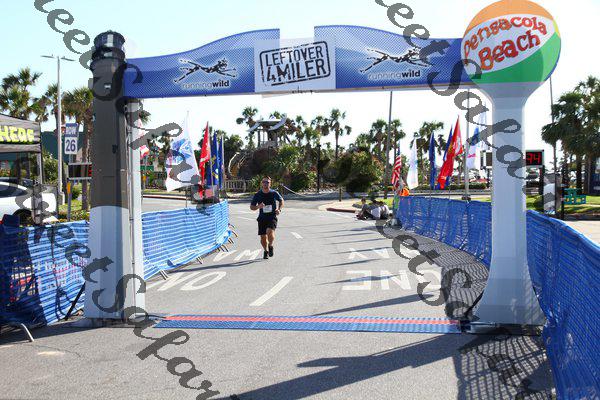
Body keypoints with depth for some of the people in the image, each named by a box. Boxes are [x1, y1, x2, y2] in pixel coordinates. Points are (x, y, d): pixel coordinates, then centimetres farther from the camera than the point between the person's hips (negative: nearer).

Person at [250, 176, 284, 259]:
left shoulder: (274, 193, -2)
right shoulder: (258, 195, -2)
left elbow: (281, 200, 16)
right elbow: (251, 207, 5)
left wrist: (279, 209, -1)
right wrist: (258, 206, -16)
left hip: (272, 217, -2)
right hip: (262, 218, 2)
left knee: (270, 231, -28)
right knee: (263, 237, 2)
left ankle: (270, 246, 0)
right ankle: (266, 251, 31)